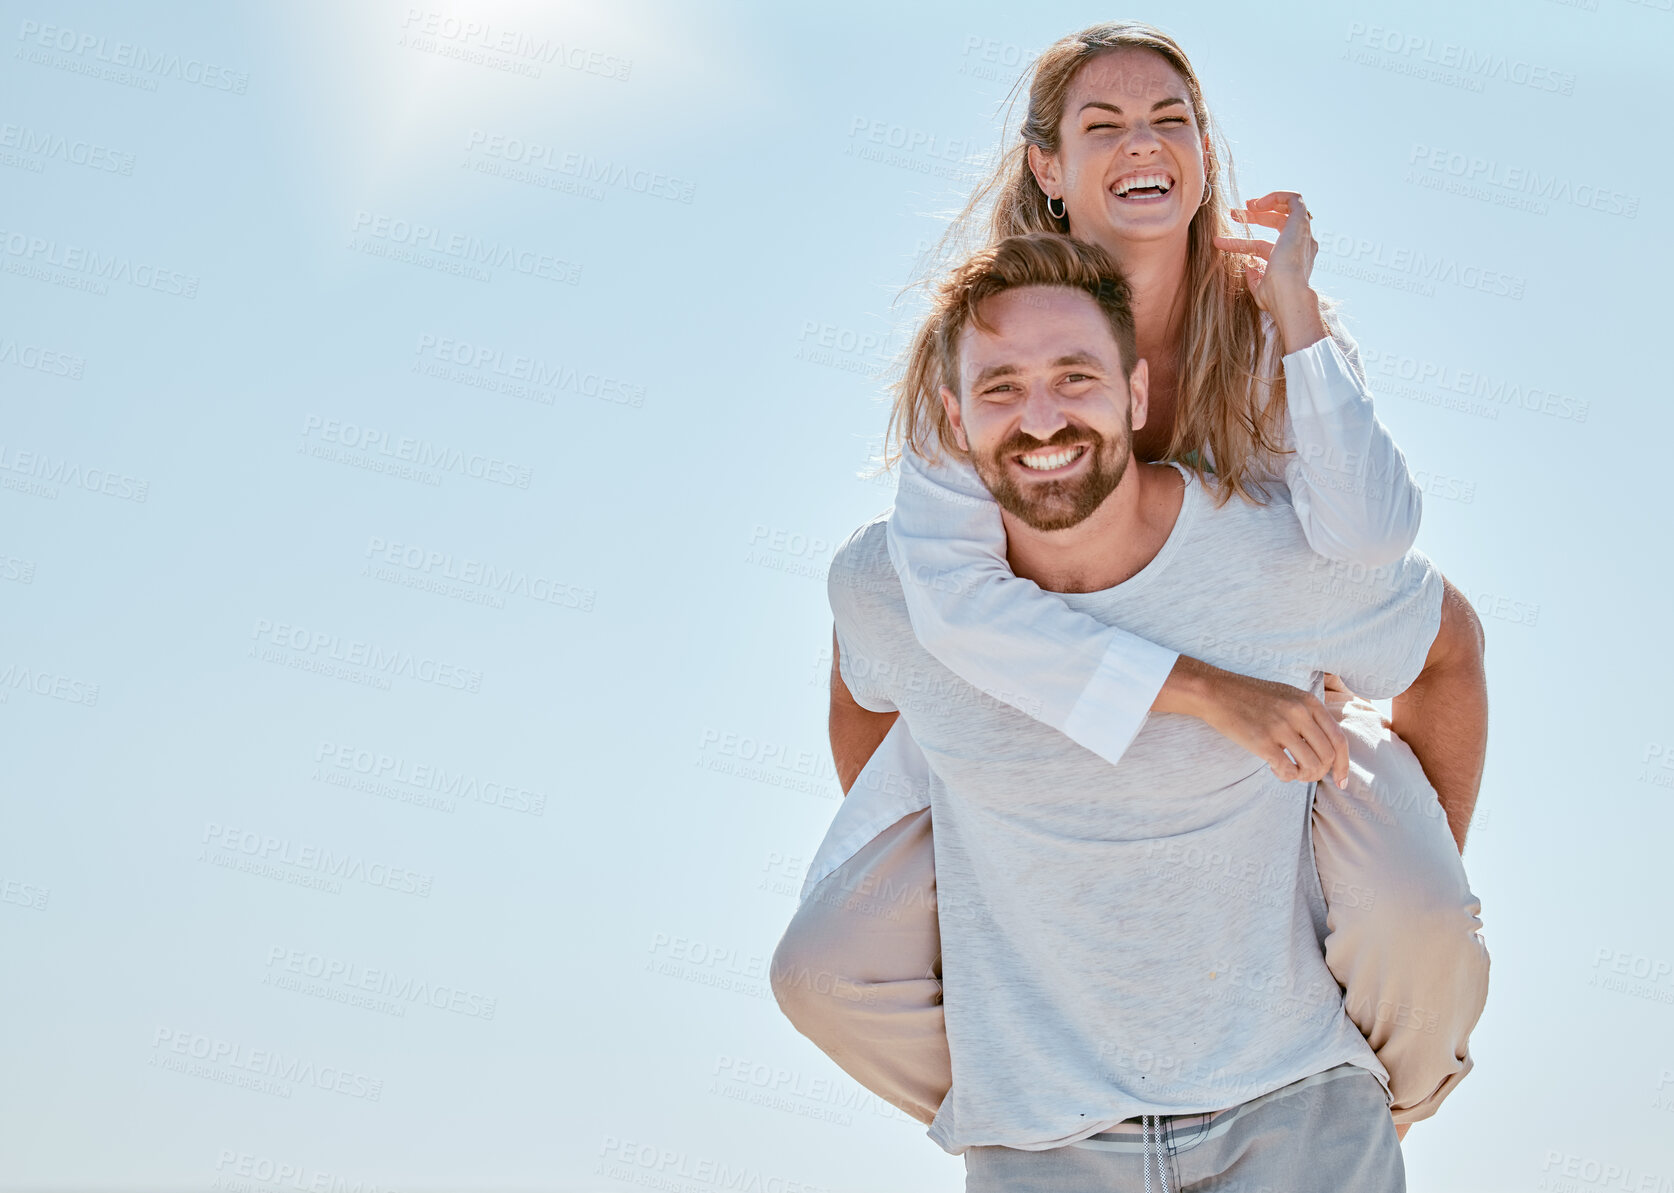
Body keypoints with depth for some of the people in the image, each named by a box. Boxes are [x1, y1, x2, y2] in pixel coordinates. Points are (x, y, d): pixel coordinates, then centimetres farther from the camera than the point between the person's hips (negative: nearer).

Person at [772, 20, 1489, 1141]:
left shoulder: (1271, 320, -15)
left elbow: (1368, 543, -30)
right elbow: (953, 594, -34)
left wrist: (1293, 311, -31)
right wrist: (1200, 687, -40)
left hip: (1276, 697, 0)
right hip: (1042, 710, 0)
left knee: (1418, 926, -27)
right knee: (830, 973, -13)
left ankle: (1383, 1112, 13)